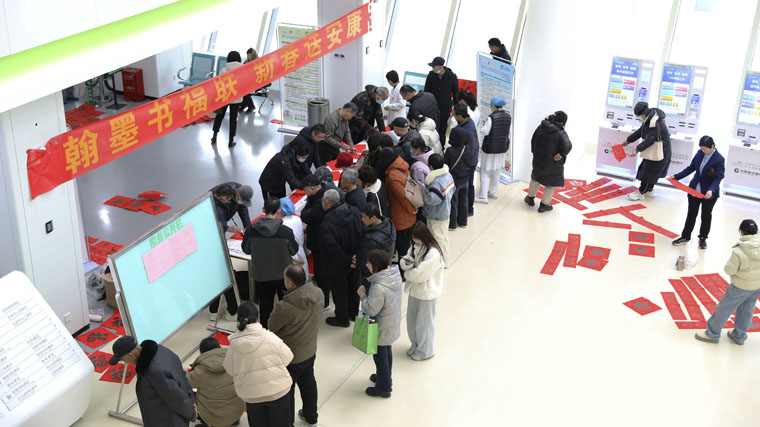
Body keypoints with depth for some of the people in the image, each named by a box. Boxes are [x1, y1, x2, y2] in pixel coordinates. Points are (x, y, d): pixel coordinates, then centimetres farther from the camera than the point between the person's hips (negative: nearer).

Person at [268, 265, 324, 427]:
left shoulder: (285, 307, -36)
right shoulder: (318, 294, -16)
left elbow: (271, 327, -18)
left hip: (290, 357, -7)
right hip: (310, 351, 7)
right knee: (308, 383, 28)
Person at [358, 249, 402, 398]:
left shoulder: (379, 288, -35)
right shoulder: (395, 276, -8)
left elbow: (371, 310, -27)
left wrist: (363, 295, -15)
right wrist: (367, 293, -1)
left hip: (382, 328, -8)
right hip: (393, 323, 8)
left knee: (380, 355, 11)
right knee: (387, 351, 27)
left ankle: (383, 388, 28)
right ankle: (385, 377, 48)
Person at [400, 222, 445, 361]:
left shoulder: (433, 253, -26)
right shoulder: (415, 247, 1)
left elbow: (420, 274, -26)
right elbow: (403, 263, 4)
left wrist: (407, 273, -9)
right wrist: (407, 262, -19)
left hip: (427, 293, -8)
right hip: (414, 289, 8)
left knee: (424, 323, 7)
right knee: (411, 319, 20)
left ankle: (425, 351, 26)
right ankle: (415, 345, 41)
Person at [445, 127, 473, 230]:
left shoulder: (449, 151, -22)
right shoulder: (467, 151, -6)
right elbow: (469, 164, 4)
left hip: (454, 180, -5)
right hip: (465, 180, 6)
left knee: (453, 202, 6)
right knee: (463, 201, 18)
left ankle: (452, 224, 14)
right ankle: (463, 222, 30)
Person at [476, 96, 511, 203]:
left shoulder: (492, 117, -22)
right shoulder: (508, 117, -2)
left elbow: (485, 131, -17)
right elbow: (508, 131, 7)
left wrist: (484, 125, 2)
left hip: (491, 148, -6)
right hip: (503, 147, 7)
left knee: (484, 171, 3)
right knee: (497, 170, 21)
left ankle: (483, 196, 1)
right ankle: (493, 192, 33)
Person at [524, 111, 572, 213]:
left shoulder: (540, 127, -6)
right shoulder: (561, 134, -24)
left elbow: (533, 141, 4)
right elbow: (567, 146, -38)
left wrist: (535, 152, 14)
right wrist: (561, 154, -21)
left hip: (538, 161, 5)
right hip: (553, 165, -5)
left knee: (535, 178, 29)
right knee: (551, 184, 15)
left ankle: (530, 198, 43)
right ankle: (544, 205, 23)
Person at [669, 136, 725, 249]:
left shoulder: (719, 159, -19)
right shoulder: (700, 153, -4)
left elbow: (718, 177, -20)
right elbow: (691, 168, 7)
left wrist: (711, 190, -36)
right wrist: (677, 176, 3)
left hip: (708, 193, -4)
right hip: (694, 189, 4)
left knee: (706, 216, 13)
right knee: (691, 214, 14)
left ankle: (703, 239, 30)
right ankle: (685, 237, 25)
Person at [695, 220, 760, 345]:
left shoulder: (739, 251, -28)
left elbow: (729, 270, -19)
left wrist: (729, 264, -1)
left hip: (742, 286, -6)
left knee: (724, 308, 11)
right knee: (747, 310, 22)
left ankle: (712, 334, 25)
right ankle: (739, 336, 36)